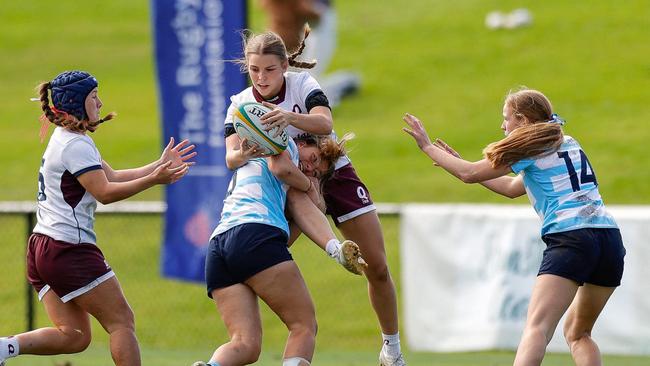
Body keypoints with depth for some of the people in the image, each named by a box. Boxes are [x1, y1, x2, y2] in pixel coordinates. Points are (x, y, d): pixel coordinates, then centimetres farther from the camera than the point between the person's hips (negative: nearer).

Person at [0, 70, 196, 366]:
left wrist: (160, 165, 14)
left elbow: (111, 176, 18)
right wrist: (153, 179, -18)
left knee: (73, 335, 5)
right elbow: (105, 192, -18)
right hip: (69, 250, -10)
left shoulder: (66, 140, 18)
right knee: (121, 321, -3)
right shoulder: (75, 145, -13)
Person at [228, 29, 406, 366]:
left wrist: (290, 117, -54)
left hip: (335, 175, -1)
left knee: (377, 267, -2)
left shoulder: (302, 84, -15)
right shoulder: (241, 104, -10)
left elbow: (324, 124, -34)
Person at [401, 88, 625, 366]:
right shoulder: (569, 144, 27)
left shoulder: (529, 147, 4)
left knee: (537, 328, -19)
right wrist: (461, 164, 38)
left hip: (571, 238, -7)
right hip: (611, 239, 7)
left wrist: (427, 146, 21)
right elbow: (513, 188, 35)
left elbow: (470, 174, 9)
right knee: (577, 333, 19)